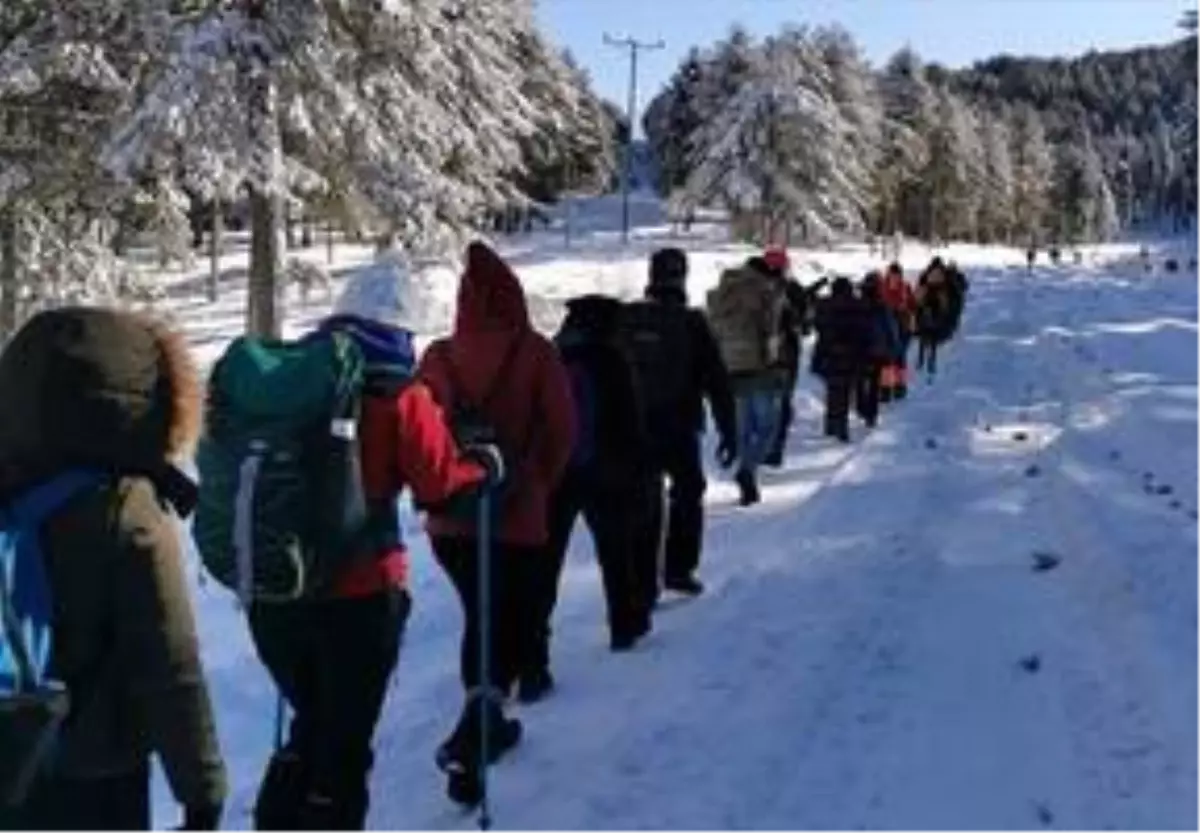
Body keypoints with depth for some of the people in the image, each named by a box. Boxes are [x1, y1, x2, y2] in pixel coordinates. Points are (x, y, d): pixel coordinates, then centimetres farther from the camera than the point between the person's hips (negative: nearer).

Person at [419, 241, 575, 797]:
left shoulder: (438, 356, -5)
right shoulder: (536, 354, -11)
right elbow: (560, 432, -9)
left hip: (450, 519, 4)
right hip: (517, 519, -3)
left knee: (482, 618, 24)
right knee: (515, 628, 9)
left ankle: (482, 721, 37)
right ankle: (472, 736, -8)